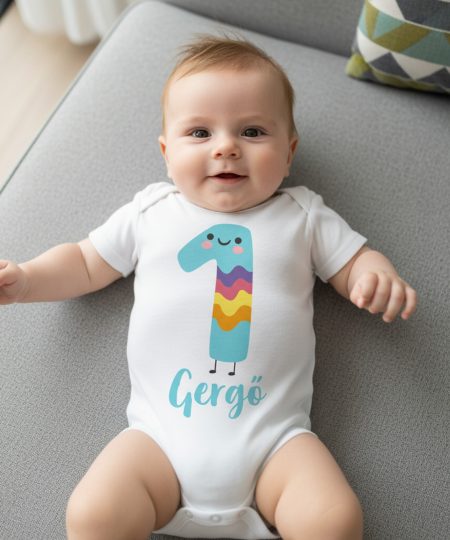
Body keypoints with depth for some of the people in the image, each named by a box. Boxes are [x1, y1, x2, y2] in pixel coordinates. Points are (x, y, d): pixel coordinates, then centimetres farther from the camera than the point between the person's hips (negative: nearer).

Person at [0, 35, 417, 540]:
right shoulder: (150, 211, 13)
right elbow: (85, 264, 20)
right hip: (162, 432, 1)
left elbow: (356, 266, 14)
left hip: (272, 437, 0)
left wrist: (381, 277, -9)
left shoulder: (302, 215, 12)